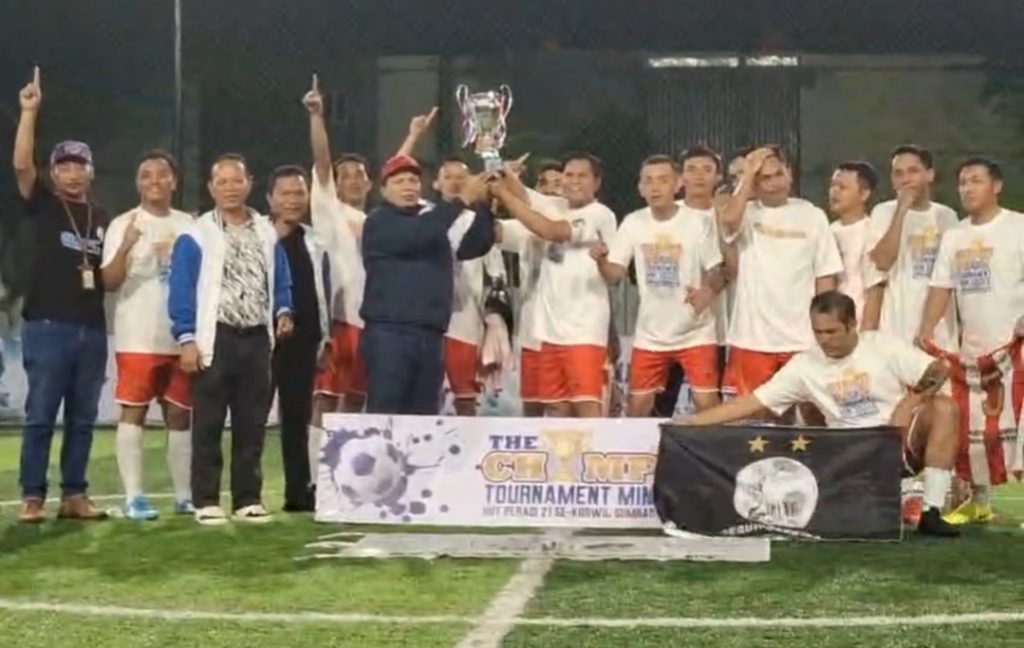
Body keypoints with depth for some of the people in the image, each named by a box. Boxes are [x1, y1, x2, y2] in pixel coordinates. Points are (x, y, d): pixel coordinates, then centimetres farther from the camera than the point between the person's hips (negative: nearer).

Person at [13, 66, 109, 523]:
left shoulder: (102, 218, 15)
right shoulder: (41, 204, 3)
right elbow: (21, 164, -14)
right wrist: (29, 112, -20)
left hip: (92, 329, 4)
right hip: (48, 327, -4)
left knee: (82, 419, 7)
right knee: (40, 415, -3)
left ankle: (74, 496, 13)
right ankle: (31, 498, 2)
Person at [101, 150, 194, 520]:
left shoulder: (187, 225, 11)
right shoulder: (123, 225, -2)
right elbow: (110, 282, -11)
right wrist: (126, 247, -28)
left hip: (181, 337, 4)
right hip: (138, 338, -4)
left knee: (180, 414, 9)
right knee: (133, 411, -3)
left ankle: (184, 495, 15)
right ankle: (133, 497, 0)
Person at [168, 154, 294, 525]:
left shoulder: (267, 233, 11)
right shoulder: (196, 236, -3)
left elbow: (280, 282, 17)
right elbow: (181, 290, -6)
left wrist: (283, 312, -2)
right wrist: (186, 339, -13)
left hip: (257, 339, 4)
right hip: (215, 338, -4)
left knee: (252, 424, 7)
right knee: (208, 425, -1)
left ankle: (248, 498, 14)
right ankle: (206, 500, 5)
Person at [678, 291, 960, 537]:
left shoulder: (884, 346, -3)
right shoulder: (804, 365, 0)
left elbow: (939, 370, -8)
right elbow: (753, 402, -1)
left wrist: (911, 401, -27)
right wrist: (690, 422, -8)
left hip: (902, 444, 0)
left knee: (944, 407, -27)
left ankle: (931, 512, -24)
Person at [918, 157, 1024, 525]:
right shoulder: (953, 237, 12)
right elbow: (942, 287, 9)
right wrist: (928, 328, -6)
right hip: (972, 348, 6)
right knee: (972, 426, 11)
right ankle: (979, 501, 23)